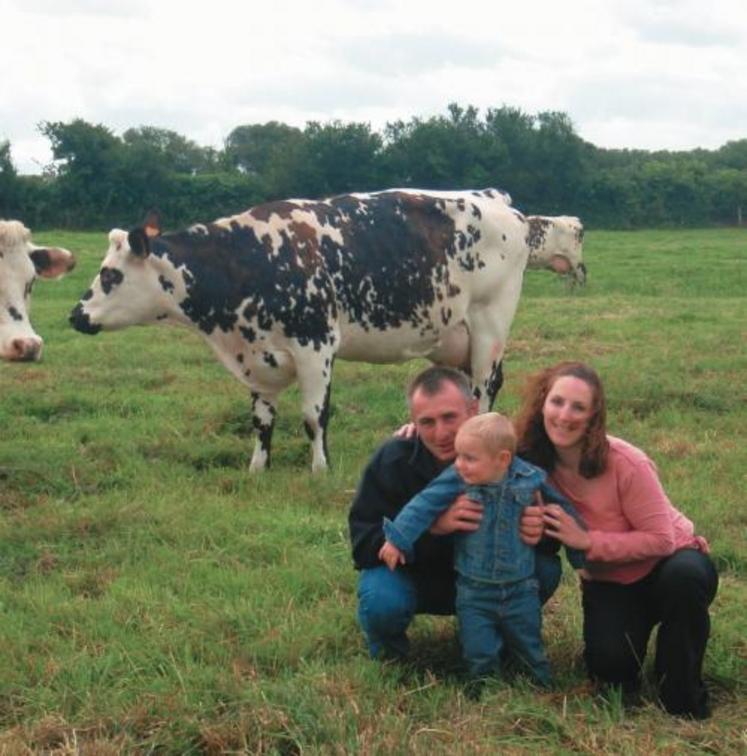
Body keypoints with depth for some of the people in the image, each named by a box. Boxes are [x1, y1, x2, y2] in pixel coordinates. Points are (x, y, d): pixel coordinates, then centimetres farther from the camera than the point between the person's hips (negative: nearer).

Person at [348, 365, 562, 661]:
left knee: (545, 570, -24)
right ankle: (387, 653, 3)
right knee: (381, 602, -35)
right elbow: (362, 545, -26)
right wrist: (434, 527, -41)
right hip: (412, 578, -2)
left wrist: (538, 532, -37)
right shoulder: (391, 461, -21)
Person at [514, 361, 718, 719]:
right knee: (609, 667, -23)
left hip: (670, 564, -2)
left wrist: (588, 541, -28)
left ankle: (682, 696, -17)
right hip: (608, 584, 3)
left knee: (683, 577, -37)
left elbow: (660, 539, -22)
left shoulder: (625, 463, -26)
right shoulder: (534, 463, -14)